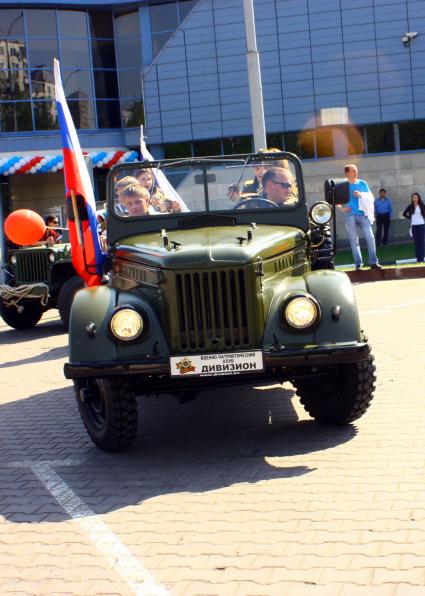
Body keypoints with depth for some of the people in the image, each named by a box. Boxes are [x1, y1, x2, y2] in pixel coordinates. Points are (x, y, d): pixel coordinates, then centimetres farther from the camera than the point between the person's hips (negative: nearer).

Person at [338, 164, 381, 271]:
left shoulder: (362, 183, 12)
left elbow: (370, 197, 9)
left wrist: (361, 195, -8)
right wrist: (341, 208, -10)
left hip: (363, 214, 1)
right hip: (350, 215, -1)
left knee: (370, 238, -8)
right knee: (354, 240, 0)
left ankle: (373, 262, -4)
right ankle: (358, 263, 3)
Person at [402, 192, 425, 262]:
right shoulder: (410, 206, 4)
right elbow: (404, 214, 14)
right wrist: (410, 218, 6)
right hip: (414, 225, 2)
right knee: (416, 242, 3)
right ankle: (418, 258, 7)